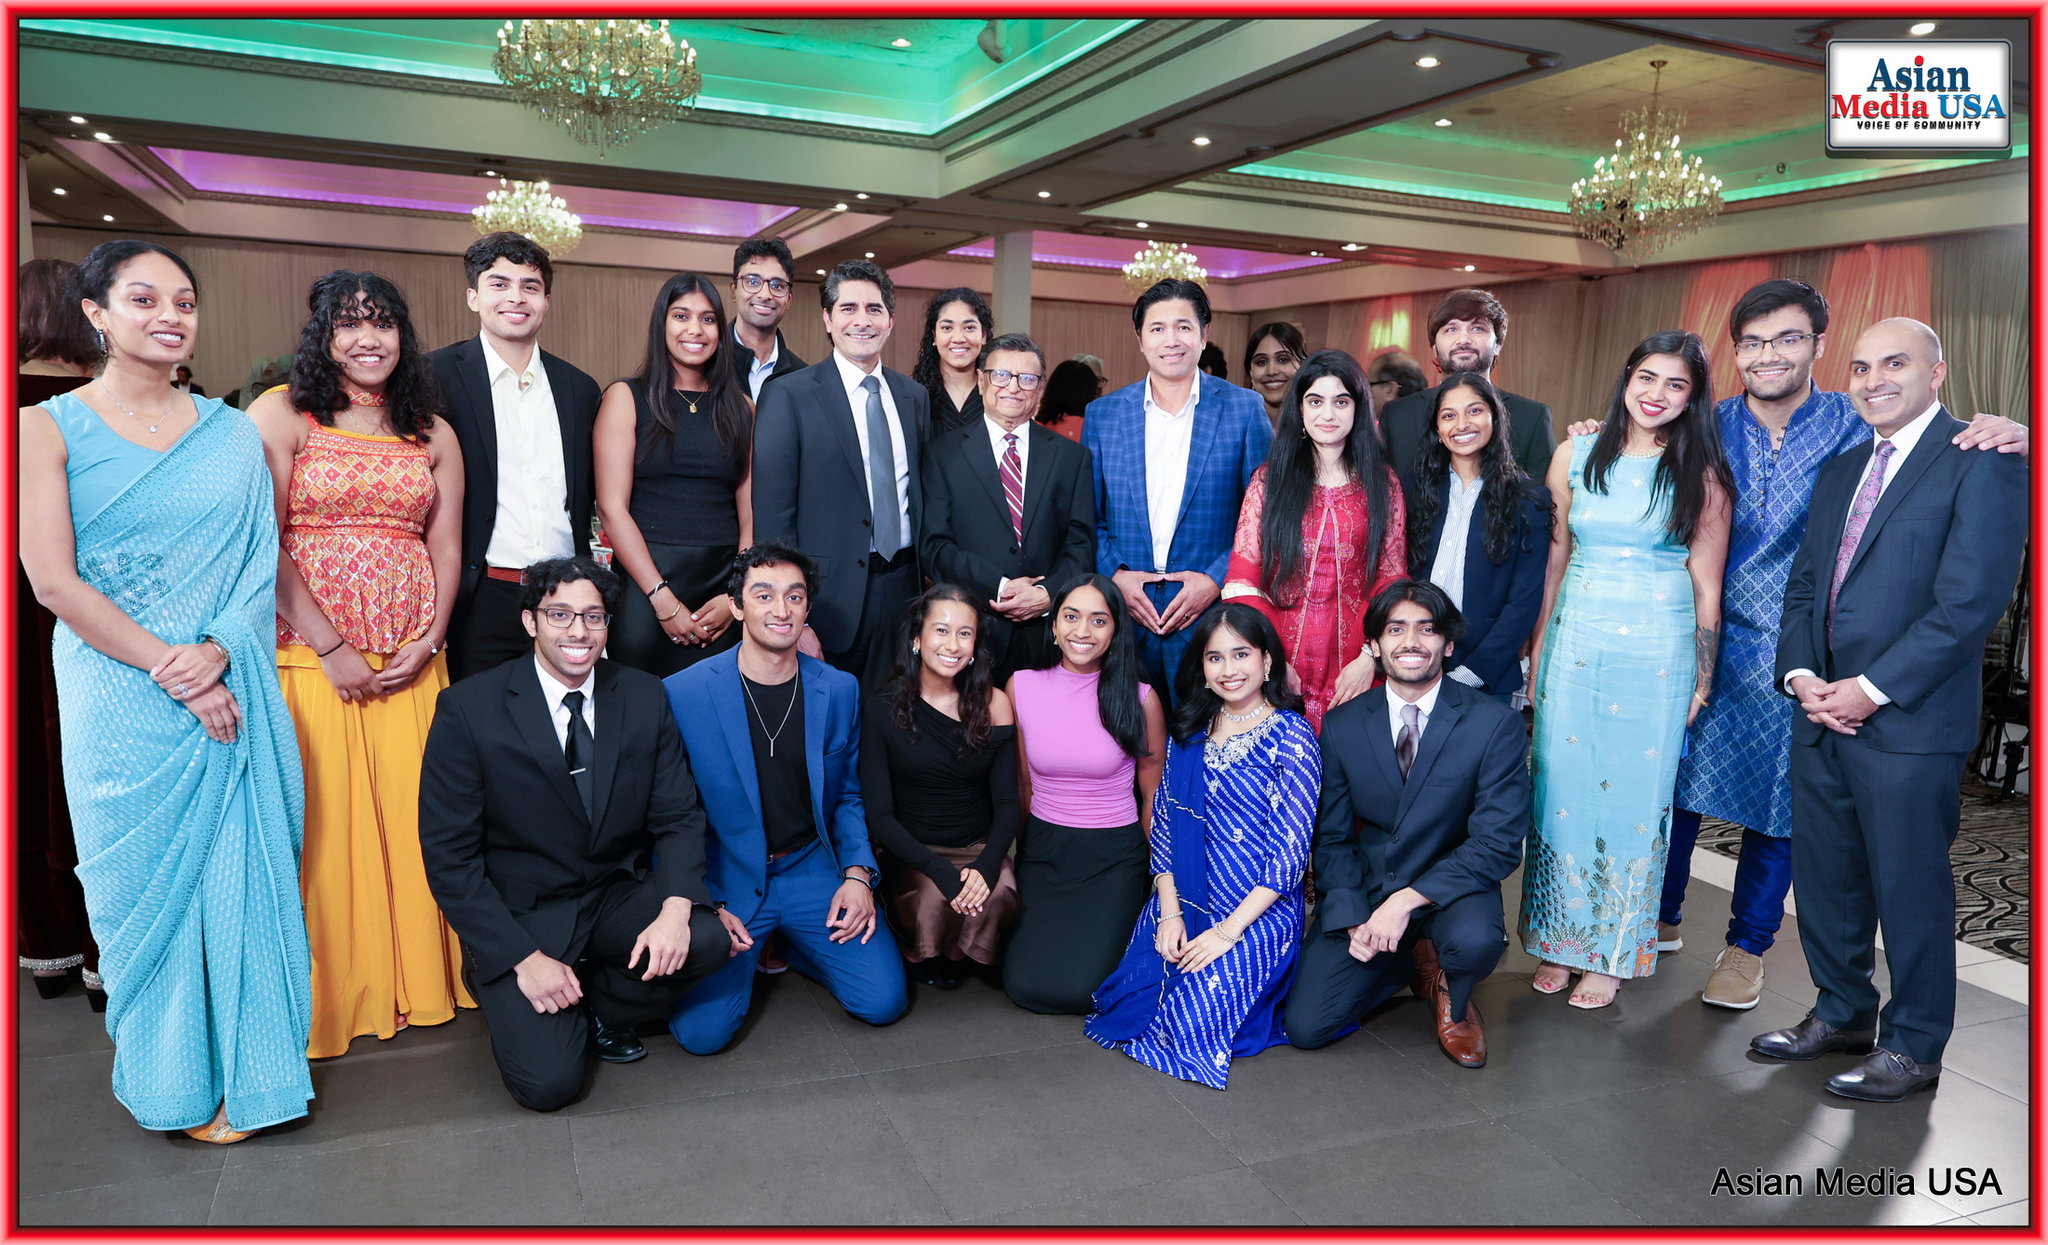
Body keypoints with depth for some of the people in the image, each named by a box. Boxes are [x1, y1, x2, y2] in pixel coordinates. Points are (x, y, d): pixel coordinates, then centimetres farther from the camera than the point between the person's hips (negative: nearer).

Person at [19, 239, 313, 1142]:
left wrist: (217, 650, -13)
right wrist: (171, 671, -13)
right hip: (121, 696, -2)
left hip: (232, 688, 2)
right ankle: (171, 1078, 25)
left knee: (236, 870, 5)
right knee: (146, 879, 7)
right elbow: (54, 581, -8)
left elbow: (262, 560, 4)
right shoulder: (50, 427, -1)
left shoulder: (231, 431, 8)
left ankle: (238, 1070, 21)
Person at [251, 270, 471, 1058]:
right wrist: (331, 648, -11)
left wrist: (428, 642, -4)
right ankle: (325, 1000, 13)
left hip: (411, 658, 3)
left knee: (409, 814, 2)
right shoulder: (279, 415, 1)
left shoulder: (431, 434, 13)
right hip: (309, 654, -3)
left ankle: (416, 984, 17)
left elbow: (446, 548, 9)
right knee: (320, 816, -2)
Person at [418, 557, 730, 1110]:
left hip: (617, 898, 3)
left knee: (708, 938, -25)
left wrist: (676, 908, -21)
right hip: (519, 917, -3)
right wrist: (525, 956, -18)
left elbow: (679, 816, -1)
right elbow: (449, 855, -10)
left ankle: (597, 1010, 5)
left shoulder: (644, 697, -1)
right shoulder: (468, 708, -11)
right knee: (548, 1083, -19)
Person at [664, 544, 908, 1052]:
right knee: (702, 1031, -19)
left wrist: (856, 873, -5)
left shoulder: (839, 690, 0)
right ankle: (748, 949, 15)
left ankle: (787, 946, 17)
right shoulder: (683, 694, -9)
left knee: (884, 1001, -12)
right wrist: (704, 905, -12)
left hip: (812, 871, 3)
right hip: (724, 880, -2)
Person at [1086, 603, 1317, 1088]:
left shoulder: (1291, 736, -8)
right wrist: (1169, 913, -6)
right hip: (1184, 899, 5)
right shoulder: (1189, 732, 8)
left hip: (1261, 910, -5)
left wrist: (1228, 930, -17)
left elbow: (1289, 849, -12)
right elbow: (1163, 825, 6)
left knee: (1193, 1017, -19)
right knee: (1135, 991, -13)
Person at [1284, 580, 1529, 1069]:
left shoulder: (1495, 724, -10)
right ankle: (1408, 963, 18)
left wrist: (1407, 901, -25)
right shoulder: (1342, 726, -2)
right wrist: (1354, 919, -14)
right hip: (1364, 892, 2)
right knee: (1306, 1027, -11)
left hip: (1450, 888, -2)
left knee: (1476, 941, -37)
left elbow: (1498, 843, -15)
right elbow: (1332, 837, 3)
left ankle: (1451, 994, 3)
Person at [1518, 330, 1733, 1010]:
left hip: (1657, 652, -2)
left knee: (1635, 793, 4)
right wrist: (1539, 645, 9)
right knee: (1562, 785, 5)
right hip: (1575, 642, 2)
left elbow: (1706, 584, -1)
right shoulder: (1575, 456, 3)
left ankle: (1612, 952, 19)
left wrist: (1703, 679, 0)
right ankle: (1559, 939, 21)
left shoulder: (1701, 476, -3)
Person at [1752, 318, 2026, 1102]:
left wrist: (1871, 688, -16)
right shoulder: (1840, 472, 16)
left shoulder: (1981, 466, -7)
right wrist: (1802, 675, -1)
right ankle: (1843, 1014, 32)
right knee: (1824, 877, 15)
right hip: (1822, 715, 7)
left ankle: (1913, 1047, 20)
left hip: (1908, 722, -7)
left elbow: (1970, 601, -15)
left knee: (1910, 888, 4)